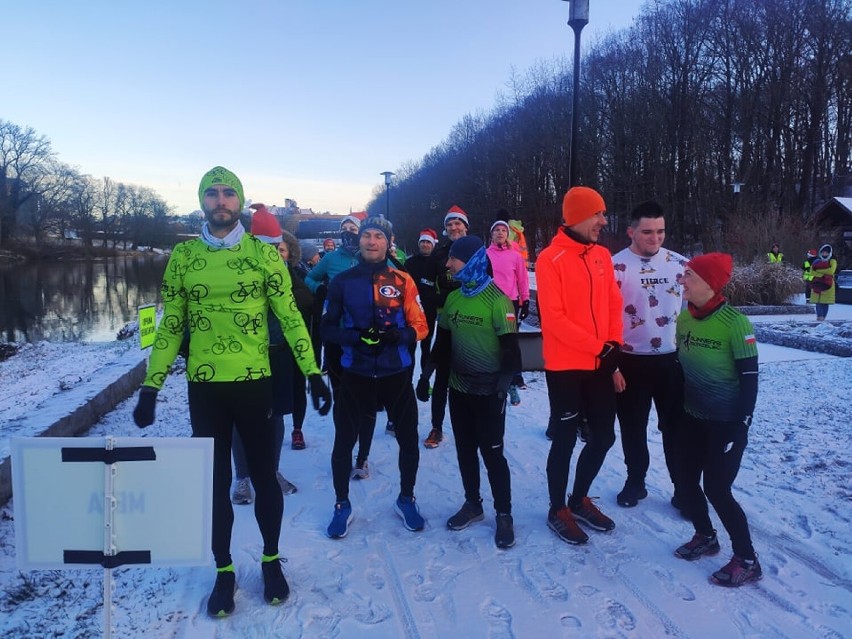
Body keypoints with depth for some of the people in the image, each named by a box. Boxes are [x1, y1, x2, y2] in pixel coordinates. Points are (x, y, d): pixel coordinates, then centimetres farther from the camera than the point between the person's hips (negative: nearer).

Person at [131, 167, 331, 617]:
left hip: (254, 383, -1)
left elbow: (289, 316, -2)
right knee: (215, 481, 11)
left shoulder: (263, 253, -1)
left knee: (263, 475, 11)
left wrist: (313, 374, -8)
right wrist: (150, 387, 3)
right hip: (204, 387, 2)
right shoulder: (182, 256, 4)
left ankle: (271, 561, 32)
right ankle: (223, 571, 29)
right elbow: (169, 327, 7)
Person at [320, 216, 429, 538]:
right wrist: (357, 336, -19)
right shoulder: (342, 281, -1)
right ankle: (342, 505, 29)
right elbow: (328, 329, 0)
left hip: (396, 373, 1)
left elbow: (420, 326, -1)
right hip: (355, 373, 0)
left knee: (409, 439, 9)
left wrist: (397, 335, -21)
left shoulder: (402, 280, -2)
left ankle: (406, 500, 33)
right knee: (344, 440, 7)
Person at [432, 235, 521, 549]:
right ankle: (472, 504, 31)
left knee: (492, 452, 1)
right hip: (458, 387, 6)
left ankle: (504, 514, 17)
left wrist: (507, 382, -16)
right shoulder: (453, 298, 5)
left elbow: (510, 345, -14)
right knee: (465, 450, 14)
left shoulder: (497, 299, -15)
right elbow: (443, 341, 13)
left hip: (488, 390, -6)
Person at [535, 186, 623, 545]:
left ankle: (580, 498, 34)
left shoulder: (602, 256, 9)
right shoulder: (550, 259, -12)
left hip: (600, 365, 7)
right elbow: (553, 317, -18)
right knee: (565, 440, 4)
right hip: (565, 367, -7)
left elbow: (613, 305, 11)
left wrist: (615, 345, -4)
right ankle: (558, 510, 23)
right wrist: (599, 346, -18)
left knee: (604, 436, 14)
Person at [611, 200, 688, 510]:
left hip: (672, 359, 2)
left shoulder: (680, 264, 2)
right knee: (633, 427, 11)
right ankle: (635, 482, 29)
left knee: (676, 426, 10)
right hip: (631, 361, -2)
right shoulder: (615, 266, -7)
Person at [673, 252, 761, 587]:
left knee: (717, 488, -3)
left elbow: (750, 378, -15)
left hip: (726, 421, -6)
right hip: (692, 417, 6)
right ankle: (705, 537, 36)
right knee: (686, 480, 11)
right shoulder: (684, 318, 0)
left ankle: (747, 560, 17)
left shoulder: (735, 322, -19)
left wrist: (741, 425, -14)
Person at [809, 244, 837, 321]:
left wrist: (819, 270, -9)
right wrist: (821, 275, -13)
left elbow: (831, 270, -15)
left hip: (827, 284, -2)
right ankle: (819, 315, -1)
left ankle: (823, 316, 0)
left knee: (826, 302, -2)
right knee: (818, 302, -2)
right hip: (817, 283, 2)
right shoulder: (817, 261, 11)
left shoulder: (832, 261, 2)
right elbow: (812, 272, 0)